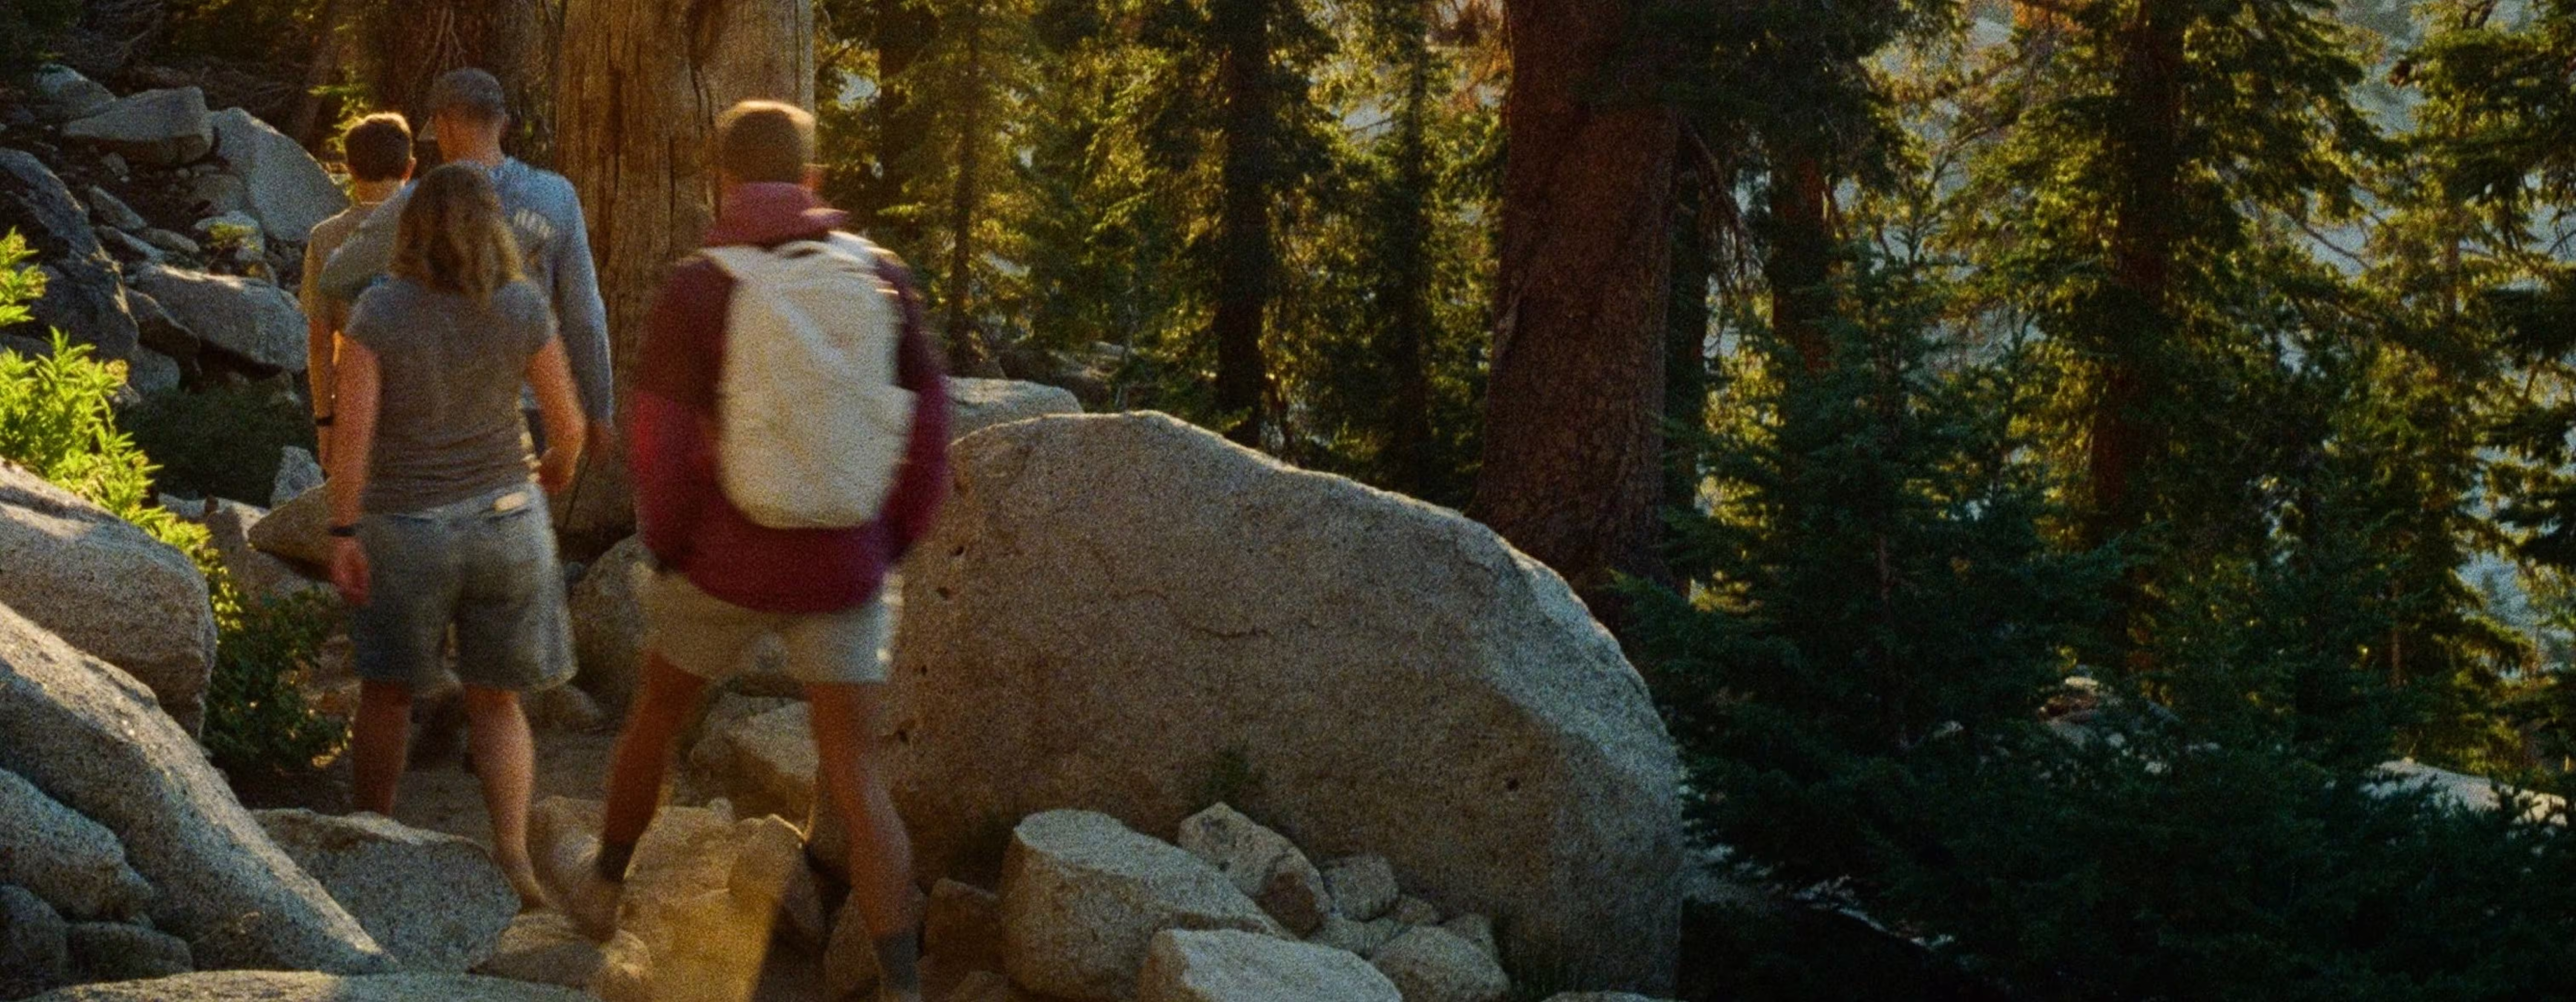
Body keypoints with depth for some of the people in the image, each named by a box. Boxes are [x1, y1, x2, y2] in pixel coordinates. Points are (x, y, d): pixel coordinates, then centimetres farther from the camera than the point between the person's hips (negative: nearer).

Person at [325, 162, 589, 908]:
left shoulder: (378, 313, -12)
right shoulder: (523, 309, -8)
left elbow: (353, 431, -17)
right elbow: (568, 421, -3)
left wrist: (343, 534, -12)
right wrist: (561, 465, 19)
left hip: (405, 530, -1)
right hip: (504, 521, 1)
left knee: (387, 690, 20)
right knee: (495, 703, 12)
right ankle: (511, 854, -2)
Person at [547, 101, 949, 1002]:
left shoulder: (694, 291, -12)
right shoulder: (882, 280, -3)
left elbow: (660, 450, -13)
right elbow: (928, 434, -2)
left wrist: (667, 552, 5)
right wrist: (886, 546, 12)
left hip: (725, 564, -1)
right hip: (839, 573, 2)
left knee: (657, 715, 25)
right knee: (854, 782, 6)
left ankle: (604, 886, 48)